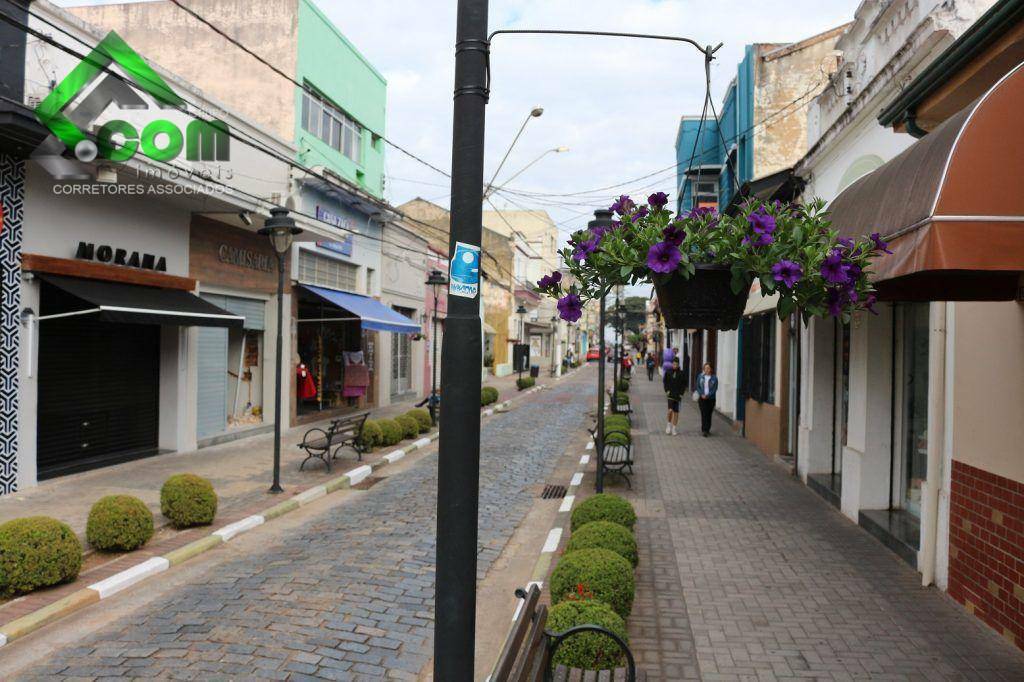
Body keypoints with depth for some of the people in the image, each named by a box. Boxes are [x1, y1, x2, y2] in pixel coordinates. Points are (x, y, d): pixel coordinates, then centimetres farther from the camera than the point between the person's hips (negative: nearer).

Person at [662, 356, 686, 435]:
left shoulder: (681, 373, 1)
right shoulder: (668, 372, 1)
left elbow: (684, 384, 6)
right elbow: (665, 382, 10)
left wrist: (681, 393, -3)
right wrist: (667, 390, -2)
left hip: (678, 395, 1)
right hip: (670, 394, -1)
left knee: (676, 412, 5)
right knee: (670, 410, -16)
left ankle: (673, 428, 15)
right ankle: (669, 424, 8)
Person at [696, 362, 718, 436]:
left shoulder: (714, 378, -1)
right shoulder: (700, 377, 5)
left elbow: (715, 389, -4)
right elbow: (698, 387, 5)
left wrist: (707, 395, -14)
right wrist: (701, 394, -10)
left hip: (711, 399, 0)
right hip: (702, 398, 0)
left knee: (709, 414, 5)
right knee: (704, 414, -8)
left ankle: (707, 429, 17)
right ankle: (704, 430, -9)